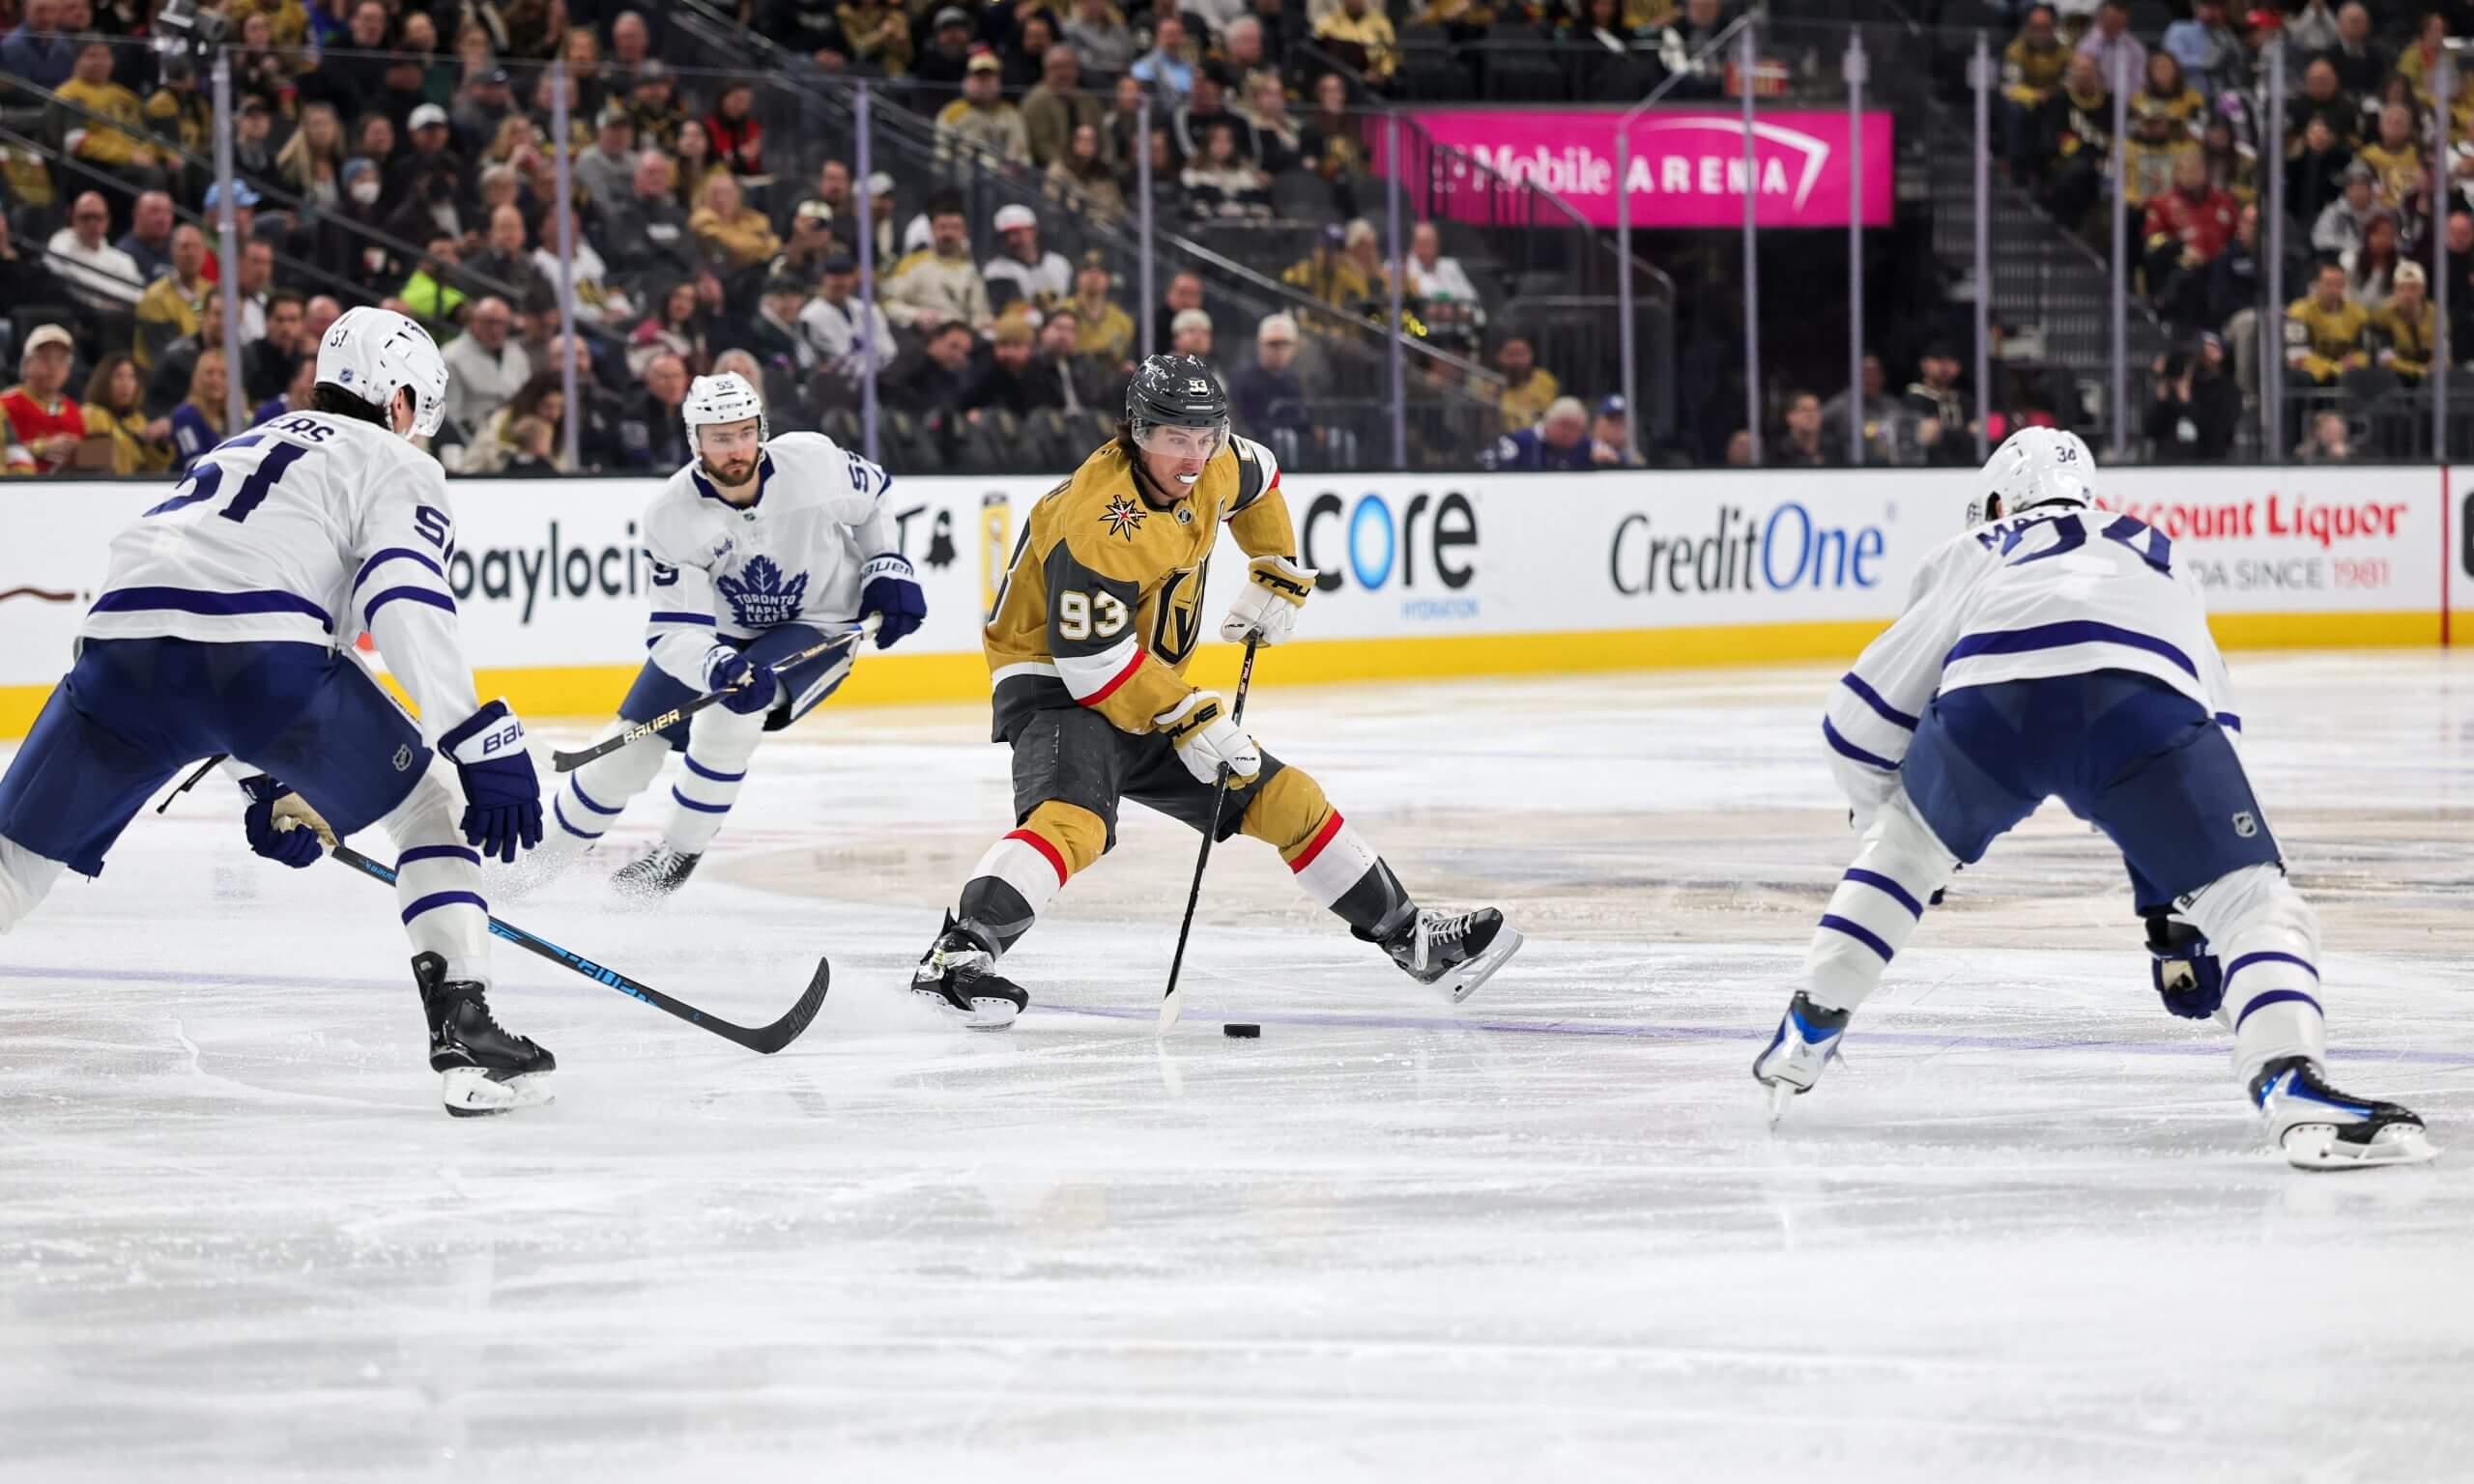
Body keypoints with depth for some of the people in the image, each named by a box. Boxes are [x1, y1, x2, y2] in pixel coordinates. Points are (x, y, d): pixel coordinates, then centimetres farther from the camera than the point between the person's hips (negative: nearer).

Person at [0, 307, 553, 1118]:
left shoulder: (244, 448, 40)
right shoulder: (395, 465, 18)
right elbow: (407, 603, -2)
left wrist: (267, 784, 50)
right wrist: (485, 747, -8)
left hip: (122, 637, 5)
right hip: (265, 654, -5)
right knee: (431, 805, 15)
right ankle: (464, 1035, 3)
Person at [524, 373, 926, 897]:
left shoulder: (814, 461, -24)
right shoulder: (671, 516, -25)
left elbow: (871, 498, 0)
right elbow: (675, 631, -29)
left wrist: (889, 572, -9)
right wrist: (718, 668, -48)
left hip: (819, 625, -2)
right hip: (718, 631, 2)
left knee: (729, 716, -29)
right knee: (632, 746, 0)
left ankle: (679, 853, -10)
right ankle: (543, 859, 22)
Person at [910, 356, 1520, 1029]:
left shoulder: (1214, 467, -4)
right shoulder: (1098, 519, -29)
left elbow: (1257, 482, 24)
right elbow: (1091, 659, -29)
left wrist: (1278, 576, 18)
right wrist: (1188, 721, -26)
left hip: (1152, 686, 8)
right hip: (1057, 684, -8)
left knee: (1283, 798, 11)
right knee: (1074, 821, -36)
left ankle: (1409, 938, 22)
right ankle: (958, 955, -45)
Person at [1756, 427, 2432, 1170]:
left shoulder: (1973, 554, 39)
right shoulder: (2161, 564, 43)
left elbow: (1861, 719, 38)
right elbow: (2210, 742, 40)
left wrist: (1885, 816, 57)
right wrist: (2177, 915, 44)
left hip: (1992, 703, 1)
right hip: (2140, 703, -1)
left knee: (1907, 845, 33)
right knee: (2256, 902, 5)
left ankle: (1807, 1031, 35)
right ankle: (2294, 1090, -21)